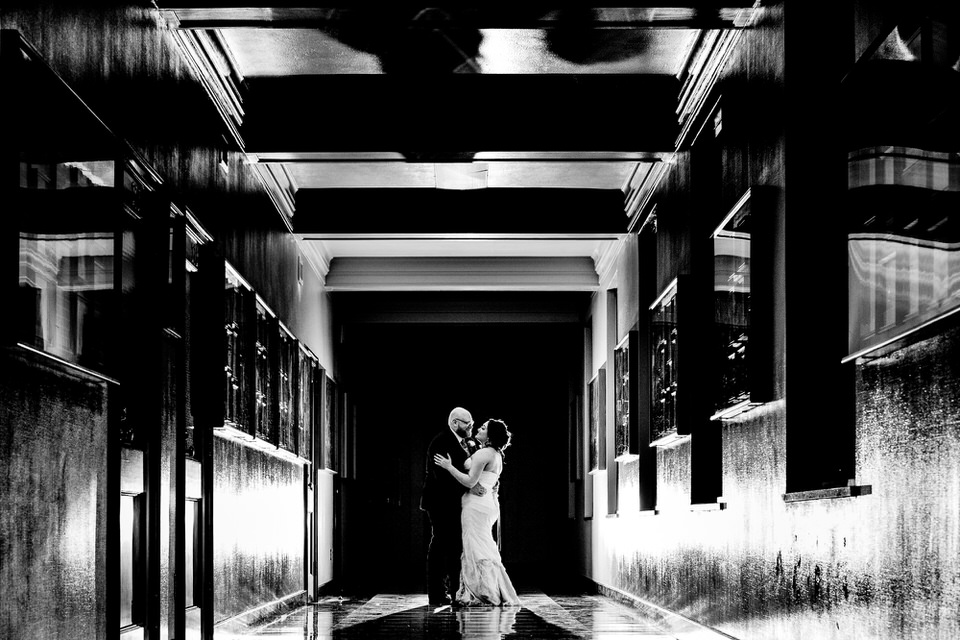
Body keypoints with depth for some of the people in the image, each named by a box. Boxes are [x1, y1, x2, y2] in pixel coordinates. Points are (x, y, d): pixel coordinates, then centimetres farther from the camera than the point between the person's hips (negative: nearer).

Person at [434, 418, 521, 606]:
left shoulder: (483, 454, -13)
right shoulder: (496, 455, 17)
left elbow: (470, 481, -18)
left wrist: (449, 467, -12)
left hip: (476, 504, -10)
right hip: (489, 504, 10)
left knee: (476, 548, -7)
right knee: (485, 547, 12)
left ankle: (481, 593, -9)